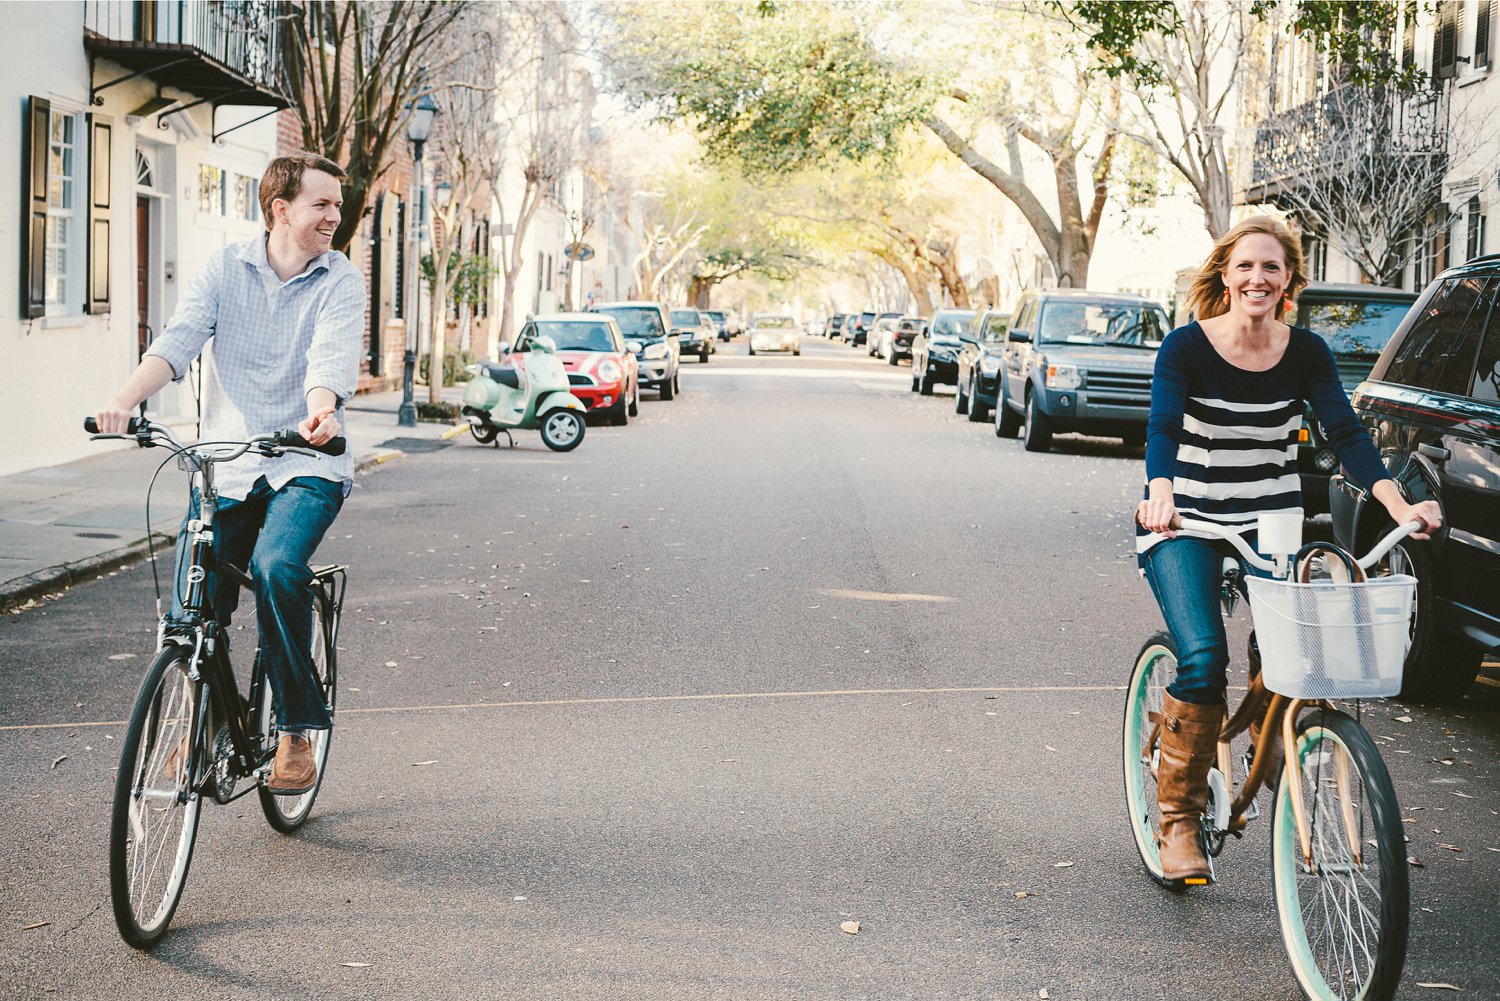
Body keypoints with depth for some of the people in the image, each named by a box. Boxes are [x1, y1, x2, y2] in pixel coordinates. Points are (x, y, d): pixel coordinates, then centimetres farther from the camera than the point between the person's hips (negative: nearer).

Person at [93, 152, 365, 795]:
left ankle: (298, 732, -15)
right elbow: (179, 339, -10)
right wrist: (125, 398, -29)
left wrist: (321, 408, -41)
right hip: (226, 464, 2)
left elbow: (333, 355, -18)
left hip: (306, 466, -2)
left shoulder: (340, 281, 0)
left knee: (276, 567, -30)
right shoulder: (225, 270, 4)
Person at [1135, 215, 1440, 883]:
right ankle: (1178, 818, -5)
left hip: (1272, 525, 3)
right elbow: (1163, 429, -24)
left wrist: (1397, 502, -26)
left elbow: (1345, 433, -10)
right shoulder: (1186, 348, -10)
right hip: (1186, 526, -3)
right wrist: (1160, 494, -45)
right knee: (1203, 659, -21)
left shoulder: (1307, 353, 0)